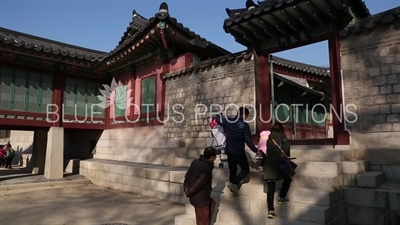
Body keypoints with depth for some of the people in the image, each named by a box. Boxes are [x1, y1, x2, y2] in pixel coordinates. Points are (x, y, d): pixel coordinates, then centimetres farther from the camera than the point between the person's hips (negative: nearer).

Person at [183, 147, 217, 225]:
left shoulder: (195, 162, -2)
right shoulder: (206, 168, -27)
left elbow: (187, 176, 3)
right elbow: (198, 184, -25)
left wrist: (186, 189, -1)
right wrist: (188, 193, -13)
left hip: (195, 197, 8)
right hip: (201, 199, -8)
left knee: (212, 203, 30)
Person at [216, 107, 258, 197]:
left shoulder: (228, 121, -1)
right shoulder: (244, 125, -17)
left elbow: (218, 118, 18)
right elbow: (248, 141, -16)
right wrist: (255, 150, -4)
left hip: (229, 151, 6)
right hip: (239, 152, -6)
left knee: (232, 171, 17)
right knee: (246, 170, 12)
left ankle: (233, 191, 23)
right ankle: (233, 183, -5)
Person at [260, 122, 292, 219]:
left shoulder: (267, 137, 15)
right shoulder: (282, 136, 3)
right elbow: (286, 150, -7)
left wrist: (262, 165, 17)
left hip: (268, 165, 4)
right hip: (279, 164, -3)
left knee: (270, 187, 3)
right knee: (287, 178, 25)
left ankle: (270, 210, -3)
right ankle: (281, 198, 25)